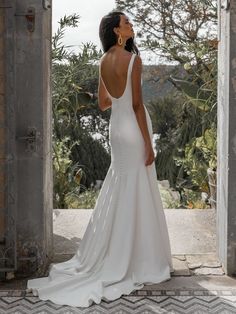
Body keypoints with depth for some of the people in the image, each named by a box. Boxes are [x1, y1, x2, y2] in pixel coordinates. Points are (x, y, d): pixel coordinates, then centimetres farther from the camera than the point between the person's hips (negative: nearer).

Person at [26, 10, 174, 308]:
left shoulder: (104, 61, 8)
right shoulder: (133, 58, -14)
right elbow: (137, 104, -17)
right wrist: (148, 144, -13)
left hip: (116, 127, 7)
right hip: (132, 129, -7)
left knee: (118, 192, 17)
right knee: (136, 195, 0)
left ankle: (112, 257, 26)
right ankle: (138, 262, 10)